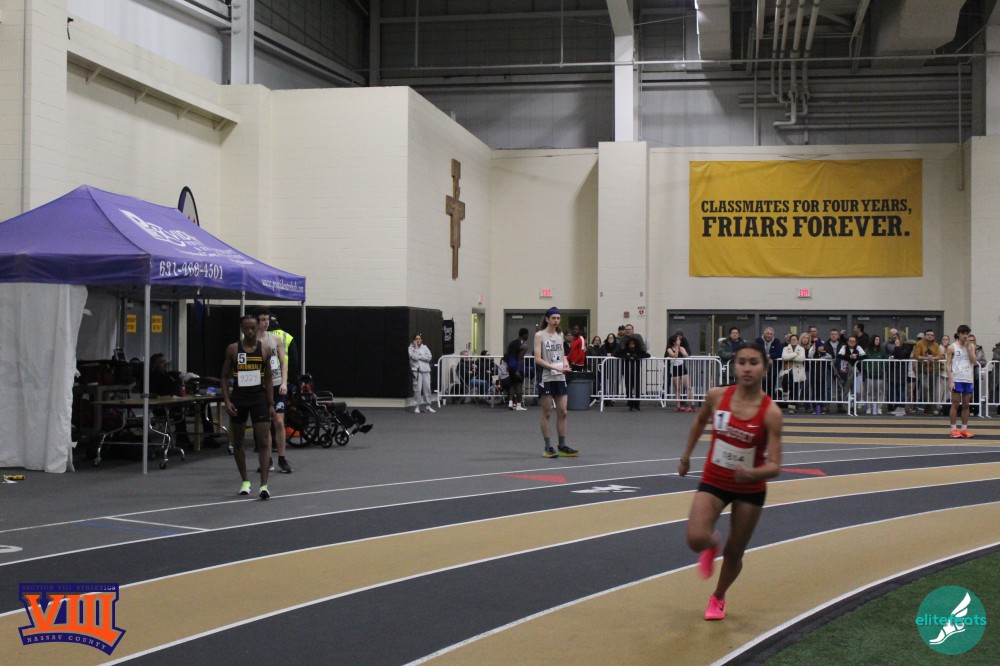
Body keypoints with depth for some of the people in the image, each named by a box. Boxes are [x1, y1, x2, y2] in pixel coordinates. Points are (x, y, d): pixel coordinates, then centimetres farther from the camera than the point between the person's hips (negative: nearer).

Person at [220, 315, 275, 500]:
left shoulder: (265, 349, 1)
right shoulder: (233, 349, -2)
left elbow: (268, 378, 7)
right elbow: (224, 376, 2)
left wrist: (271, 404, 3)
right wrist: (226, 401, -8)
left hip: (259, 398, 0)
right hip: (238, 398, 1)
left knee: (263, 442, -9)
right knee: (238, 442, 10)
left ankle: (264, 485, -12)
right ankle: (245, 481, 26)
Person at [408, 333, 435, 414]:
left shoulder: (425, 347, 12)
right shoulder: (411, 348, 3)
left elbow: (429, 357, -2)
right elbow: (414, 357, -13)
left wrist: (419, 356, -8)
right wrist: (416, 347, -8)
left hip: (426, 370, 3)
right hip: (416, 370, -3)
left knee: (427, 388, 3)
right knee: (417, 389, -8)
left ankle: (427, 406, 12)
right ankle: (416, 407, -1)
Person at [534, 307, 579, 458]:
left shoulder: (560, 335, 13)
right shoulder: (540, 335, -4)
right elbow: (538, 359, -11)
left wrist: (565, 364, -1)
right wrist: (556, 367, -19)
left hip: (560, 378, 5)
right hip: (546, 379, -5)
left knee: (562, 412, 4)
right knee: (546, 413, 1)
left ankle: (562, 447, 11)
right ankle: (548, 447, 7)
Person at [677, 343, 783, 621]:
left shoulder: (770, 413, -20)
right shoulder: (717, 396, -13)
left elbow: (774, 466, -22)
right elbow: (700, 421, 11)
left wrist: (754, 473, -42)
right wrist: (686, 456, 14)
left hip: (750, 490, -1)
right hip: (713, 482, 1)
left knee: (734, 553, 11)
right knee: (696, 539, -21)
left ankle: (718, 598, 43)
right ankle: (711, 545, 18)